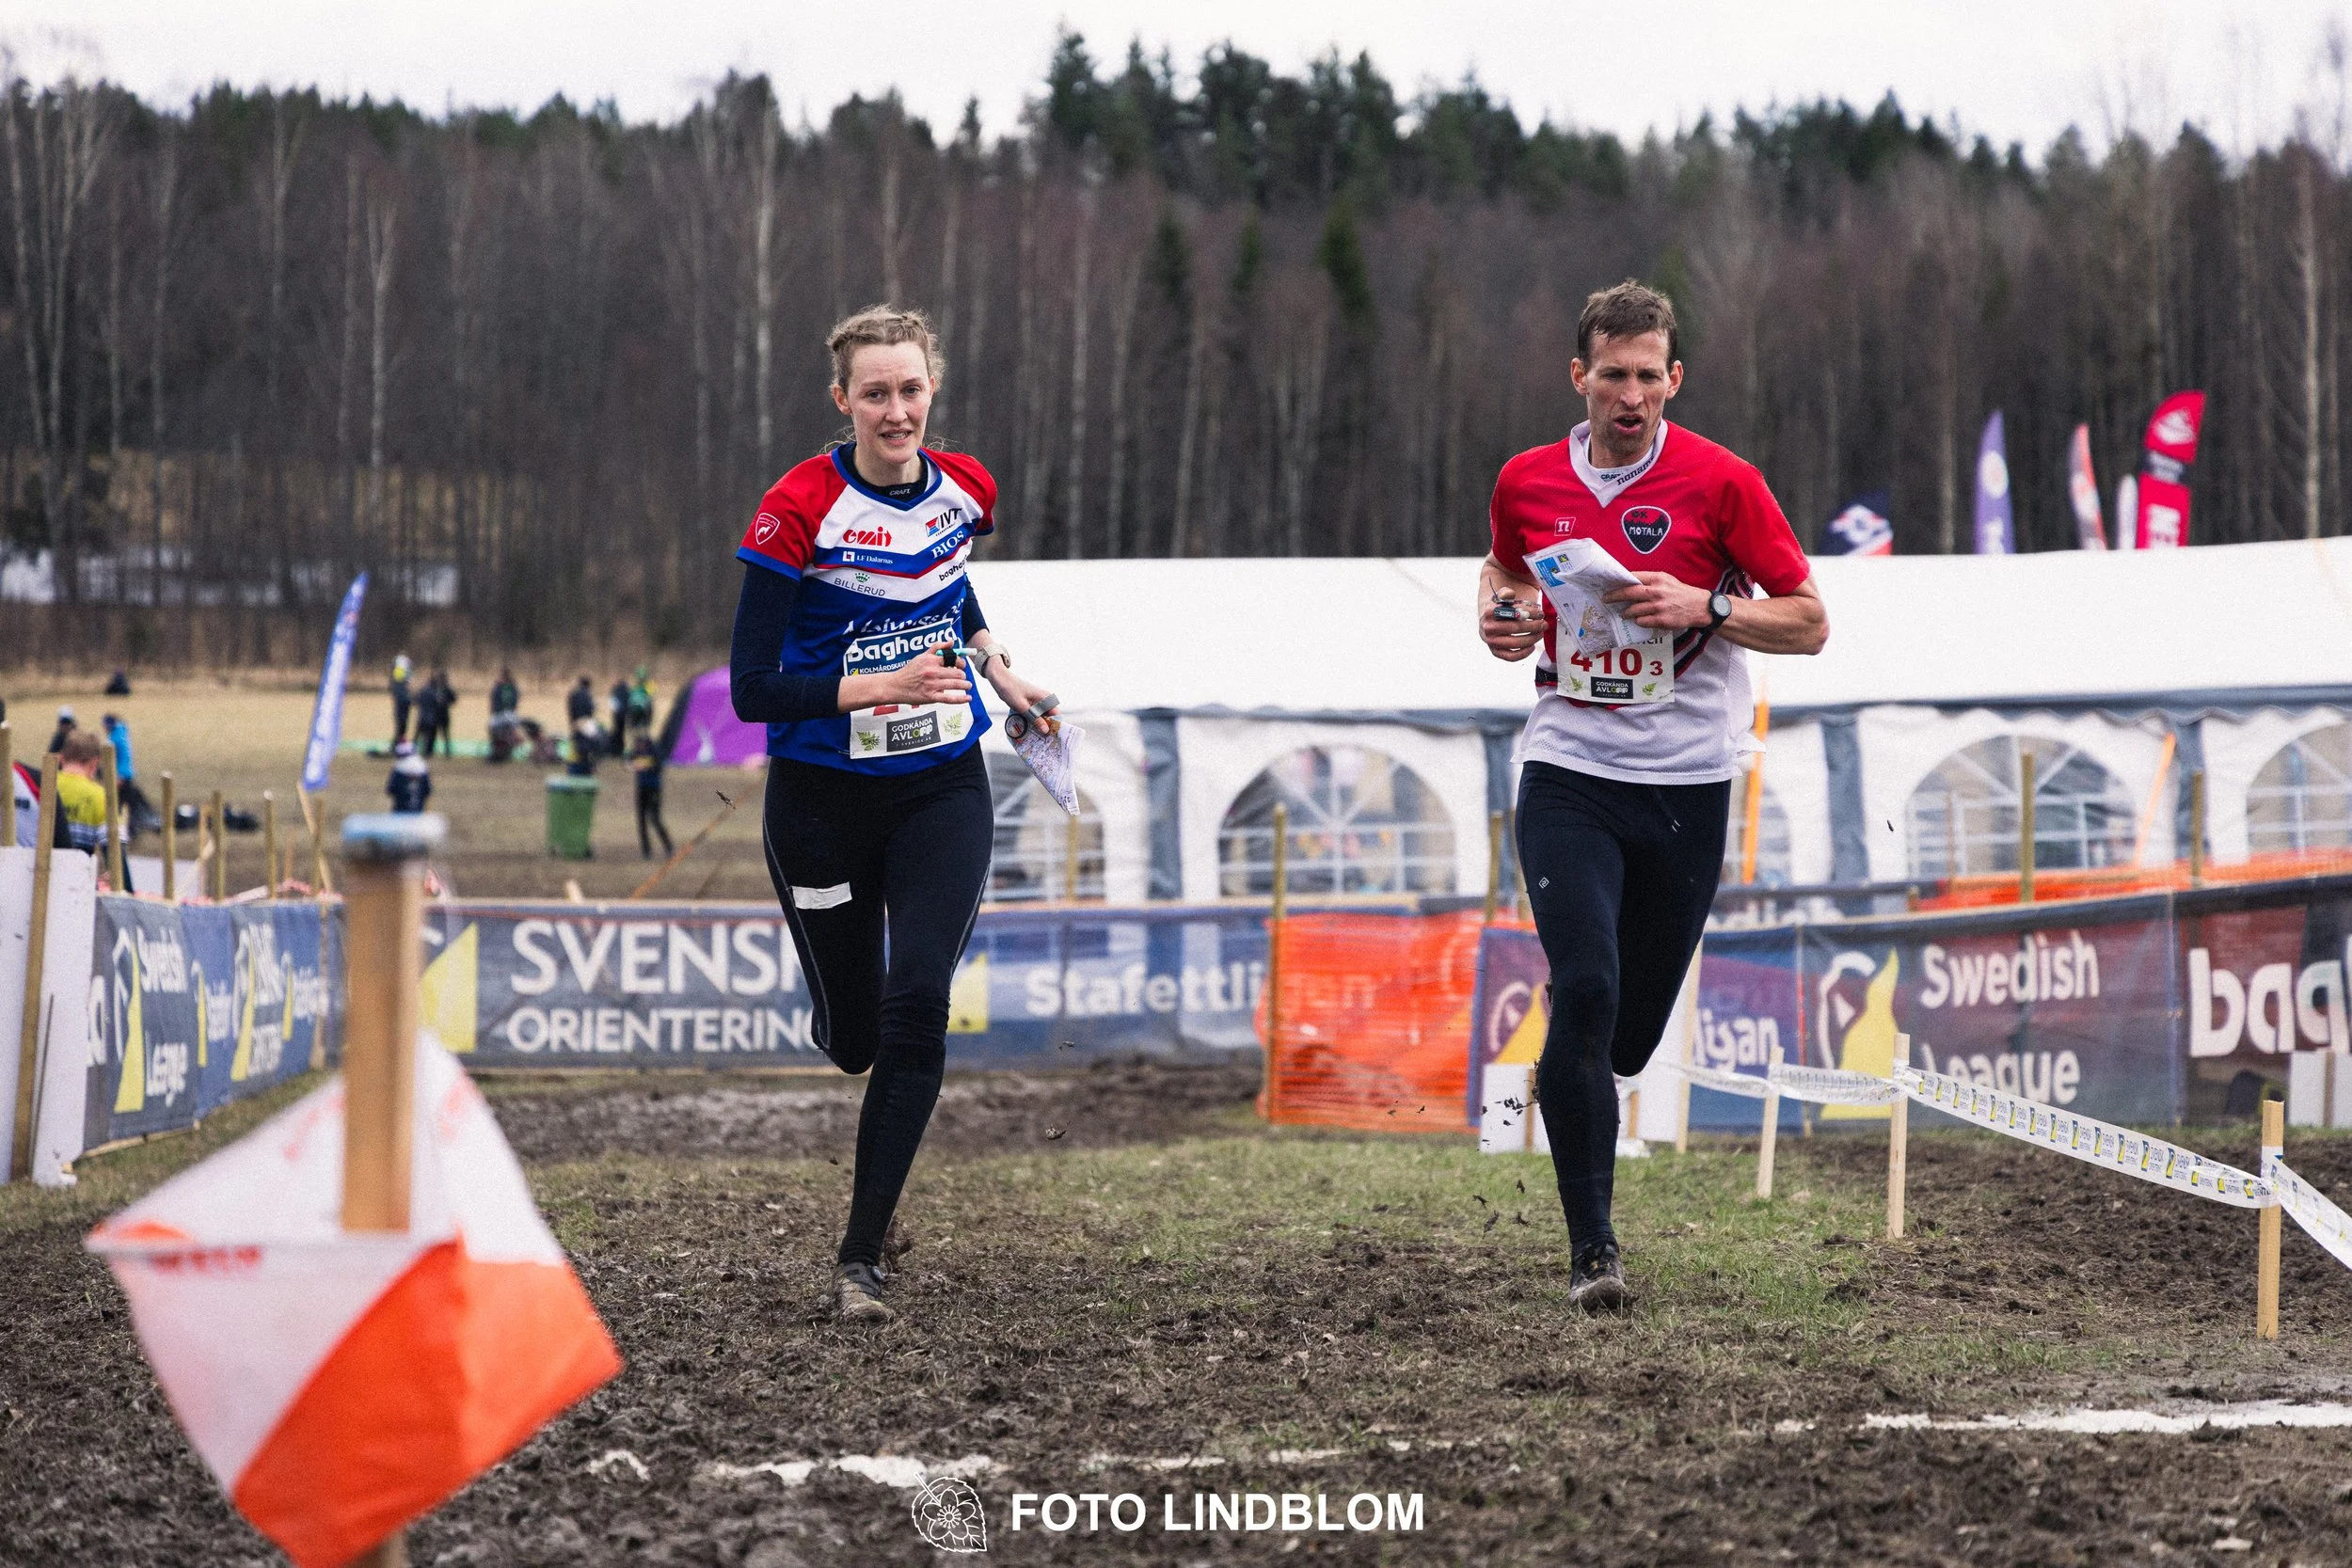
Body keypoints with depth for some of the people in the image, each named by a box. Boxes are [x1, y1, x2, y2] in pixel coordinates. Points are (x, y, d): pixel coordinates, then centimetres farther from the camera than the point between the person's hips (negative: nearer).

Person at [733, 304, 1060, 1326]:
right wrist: (880, 686, -29)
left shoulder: (963, 489, -1)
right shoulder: (799, 509, -17)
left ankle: (861, 1256, -13)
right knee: (852, 1035, 8)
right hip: (824, 799, -2)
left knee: (917, 1000, -18)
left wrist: (997, 669, 13)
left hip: (942, 786, 2)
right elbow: (752, 689, -20)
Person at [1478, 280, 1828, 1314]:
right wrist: (1501, 610, 3)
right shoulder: (1527, 482, 3)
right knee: (1584, 989, -18)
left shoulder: (1720, 482, -6)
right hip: (1569, 776, 1)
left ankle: (1564, 1086, 45)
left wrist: (1704, 609, -18)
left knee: (1629, 1035, 7)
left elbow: (1809, 622, -2)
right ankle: (1590, 1245, -10)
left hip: (1687, 787, 0)